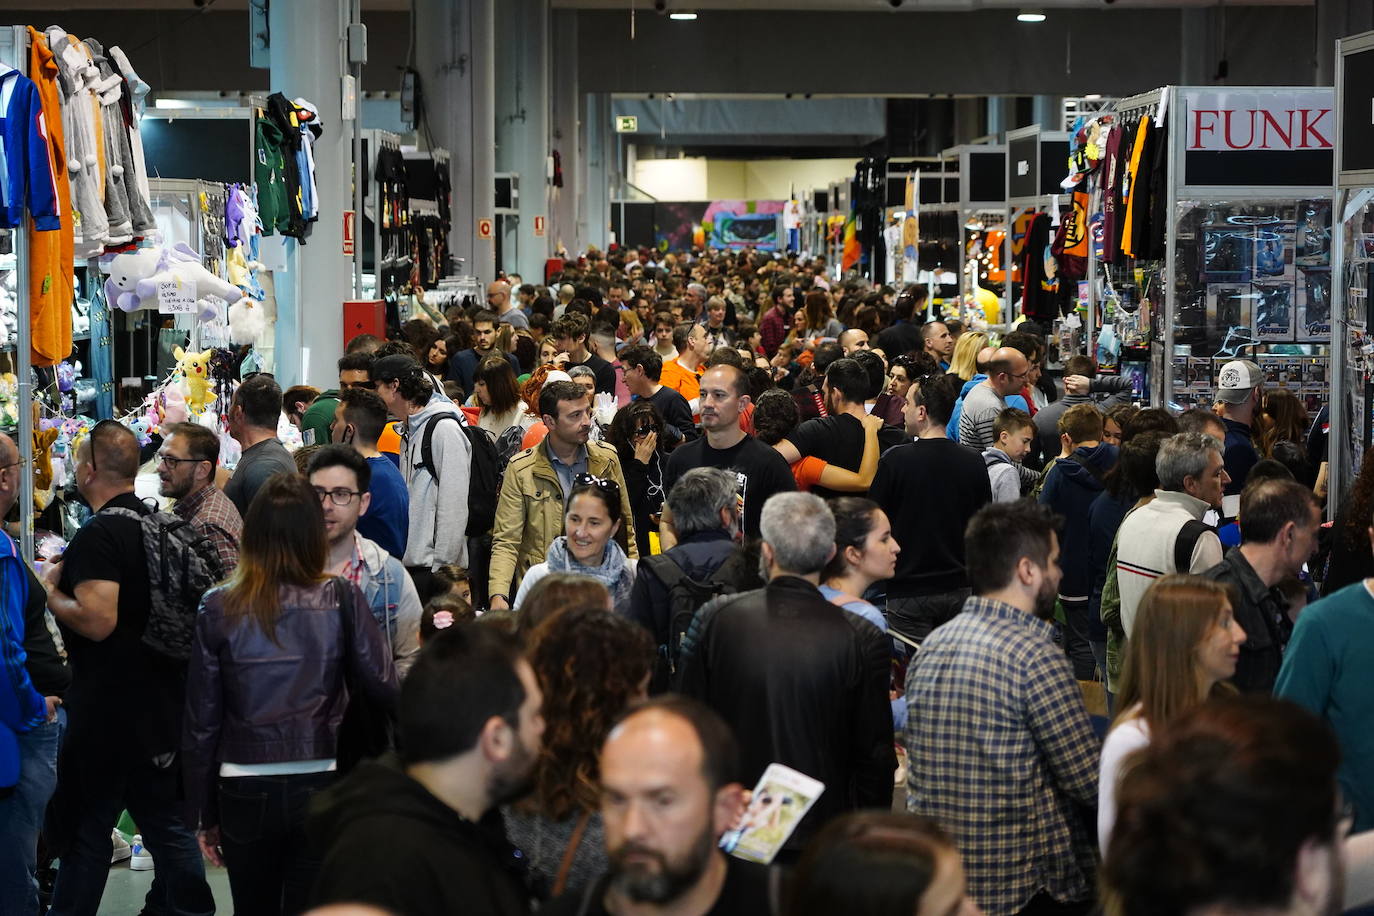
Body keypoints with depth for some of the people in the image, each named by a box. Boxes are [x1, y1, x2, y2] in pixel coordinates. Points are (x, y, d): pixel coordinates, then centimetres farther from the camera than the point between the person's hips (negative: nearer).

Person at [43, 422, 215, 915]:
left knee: (84, 829, 1)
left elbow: (97, 621, -28)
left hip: (107, 707, -8)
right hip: (163, 703, 9)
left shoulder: (98, 535, -18)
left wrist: (48, 591, -12)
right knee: (168, 822, 15)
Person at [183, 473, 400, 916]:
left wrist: (204, 813, 9)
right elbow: (385, 688, -9)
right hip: (321, 784, -1)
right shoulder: (341, 600, -4)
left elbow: (201, 721, 1)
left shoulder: (218, 609, -2)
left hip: (245, 793, 1)